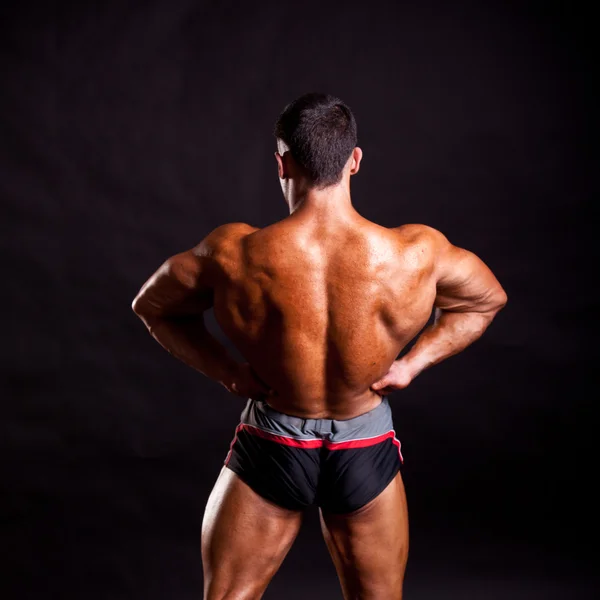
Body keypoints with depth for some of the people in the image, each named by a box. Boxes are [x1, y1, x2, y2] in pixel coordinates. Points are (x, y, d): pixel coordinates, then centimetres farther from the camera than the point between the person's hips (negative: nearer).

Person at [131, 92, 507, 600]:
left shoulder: (235, 256, -21)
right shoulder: (416, 254, -20)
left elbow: (152, 306, -2)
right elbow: (487, 299, 1)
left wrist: (230, 373, -3)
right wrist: (409, 364, 0)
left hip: (273, 450, -1)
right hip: (366, 453, 2)